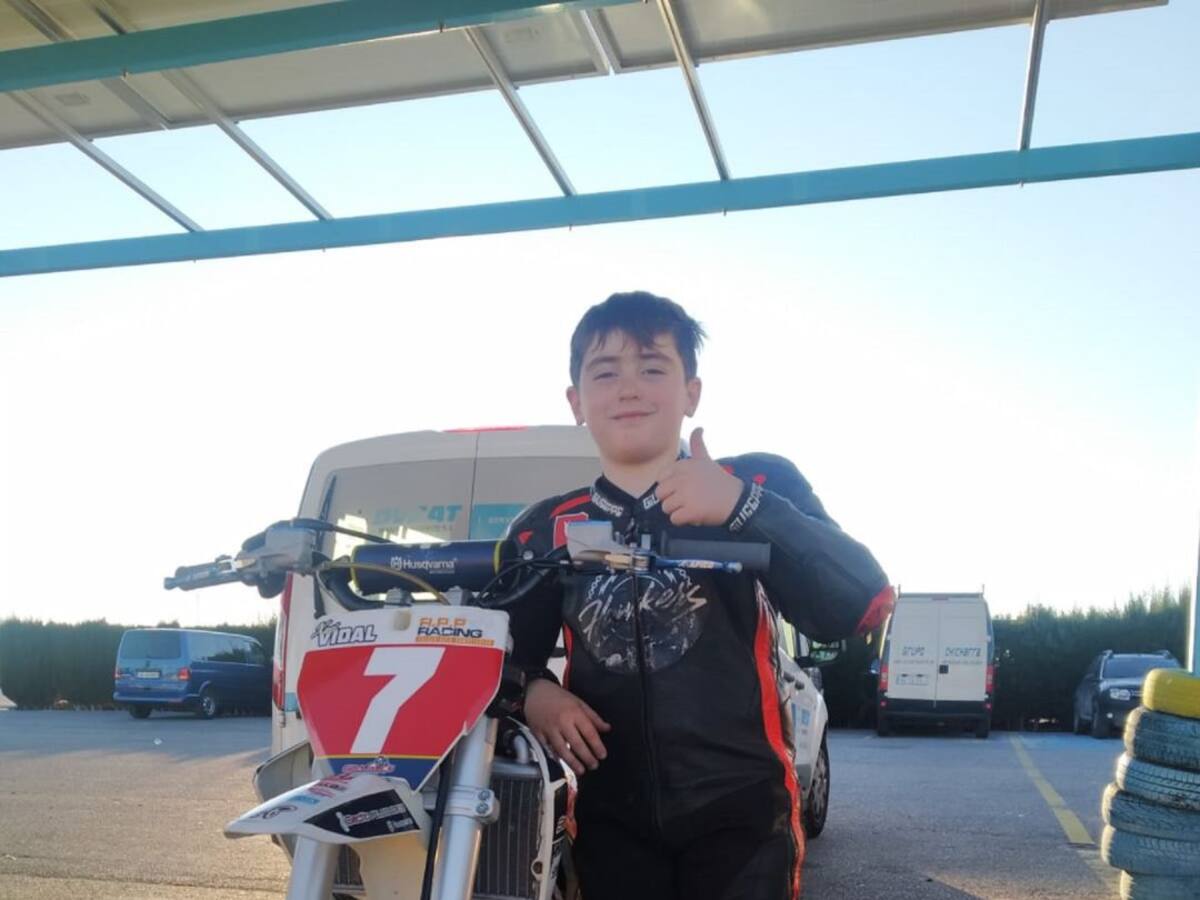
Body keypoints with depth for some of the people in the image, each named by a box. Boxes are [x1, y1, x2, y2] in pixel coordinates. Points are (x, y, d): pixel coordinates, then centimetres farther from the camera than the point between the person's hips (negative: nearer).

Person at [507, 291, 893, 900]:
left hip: (739, 807, -2)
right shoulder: (543, 531, 7)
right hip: (609, 818, 3)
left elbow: (863, 604, -12)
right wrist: (532, 691, -10)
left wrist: (743, 506, -25)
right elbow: (504, 650, 12)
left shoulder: (759, 484, -1)